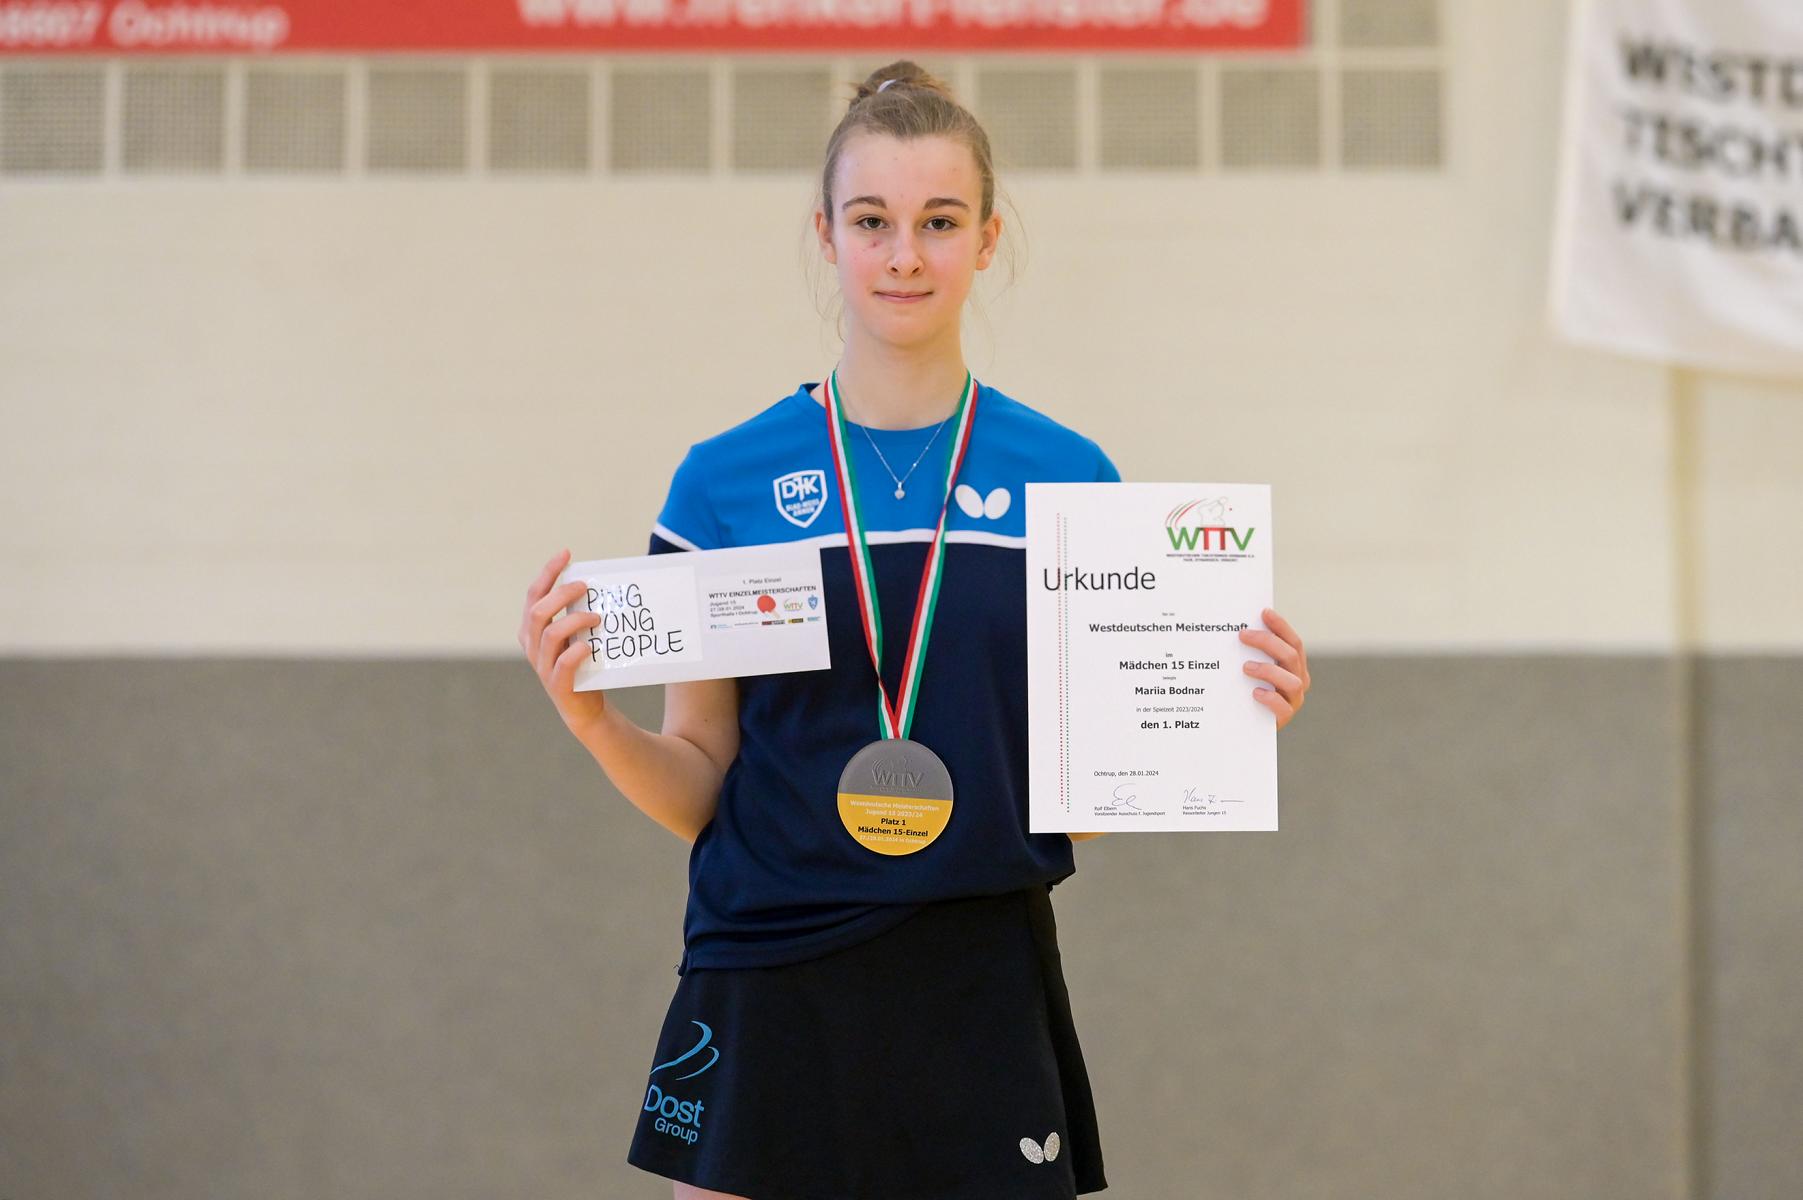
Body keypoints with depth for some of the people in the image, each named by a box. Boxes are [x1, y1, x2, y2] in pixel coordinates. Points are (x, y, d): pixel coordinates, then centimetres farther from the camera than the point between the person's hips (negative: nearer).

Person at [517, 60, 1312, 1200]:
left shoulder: (1070, 477, 3)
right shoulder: (726, 480, 2)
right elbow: (697, 790, 4)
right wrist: (592, 717, -14)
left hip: (982, 996, 1)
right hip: (769, 1002, 0)